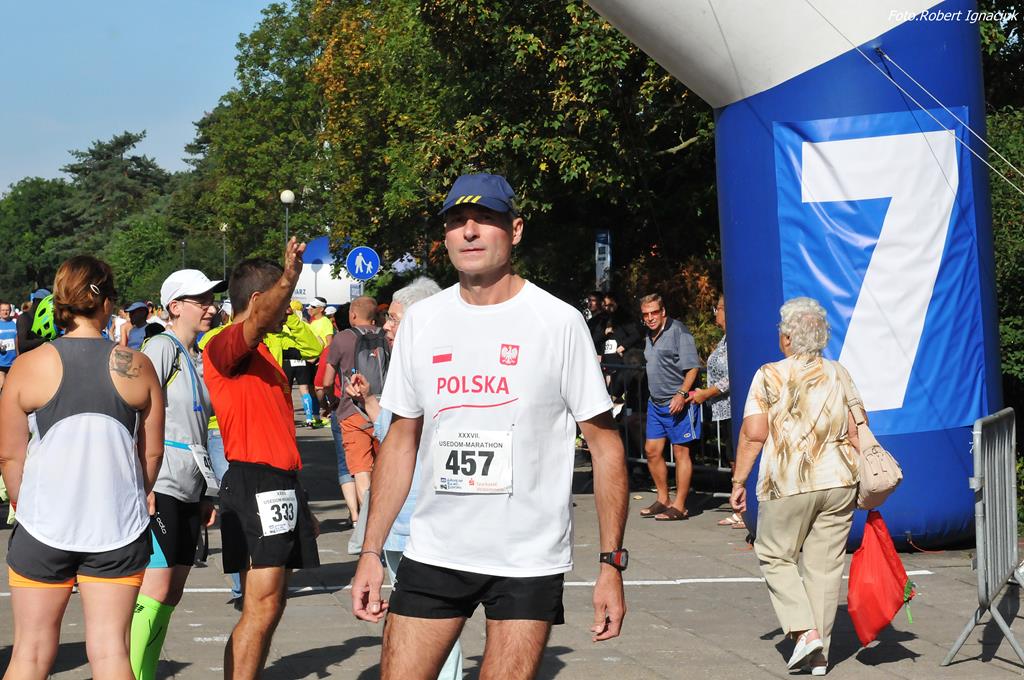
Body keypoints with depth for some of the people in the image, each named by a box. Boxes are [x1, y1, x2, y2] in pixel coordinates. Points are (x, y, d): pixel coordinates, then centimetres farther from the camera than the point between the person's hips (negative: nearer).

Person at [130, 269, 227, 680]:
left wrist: (208, 492, 20)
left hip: (188, 490, 9)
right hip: (160, 487, -9)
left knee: (172, 594, 8)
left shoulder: (194, 359, 20)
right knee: (155, 591, -13)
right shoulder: (162, 347, -6)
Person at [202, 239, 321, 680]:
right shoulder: (224, 346, -7)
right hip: (255, 483, -10)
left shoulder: (260, 353, 22)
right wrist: (287, 280, -51)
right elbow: (257, 321, -32)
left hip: (281, 484, 10)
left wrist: (301, 505, 27)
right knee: (261, 608, -14)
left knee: (270, 606, 11)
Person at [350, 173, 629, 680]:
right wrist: (371, 551, 6)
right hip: (432, 555, 3)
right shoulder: (420, 322, 6)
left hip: (529, 560, -3)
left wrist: (611, 563, -10)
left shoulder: (559, 322, -5)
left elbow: (604, 443, -4)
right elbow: (402, 442, 12)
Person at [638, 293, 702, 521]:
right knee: (652, 451, 10)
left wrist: (682, 394, -21)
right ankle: (663, 500, 22)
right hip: (656, 402, 9)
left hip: (678, 402, -9)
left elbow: (692, 367, -14)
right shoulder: (650, 336, 15)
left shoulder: (678, 330, -10)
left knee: (681, 451, -3)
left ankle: (679, 506, 0)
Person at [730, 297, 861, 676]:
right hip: (839, 481, 4)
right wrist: (862, 484, 17)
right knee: (826, 564, 9)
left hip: (787, 484, -4)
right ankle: (820, 654, 11)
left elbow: (753, 434, -8)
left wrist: (739, 481, 0)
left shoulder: (769, 376, -4)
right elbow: (856, 434, 8)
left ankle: (804, 630, -3)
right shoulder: (839, 375, 9)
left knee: (775, 556, 13)